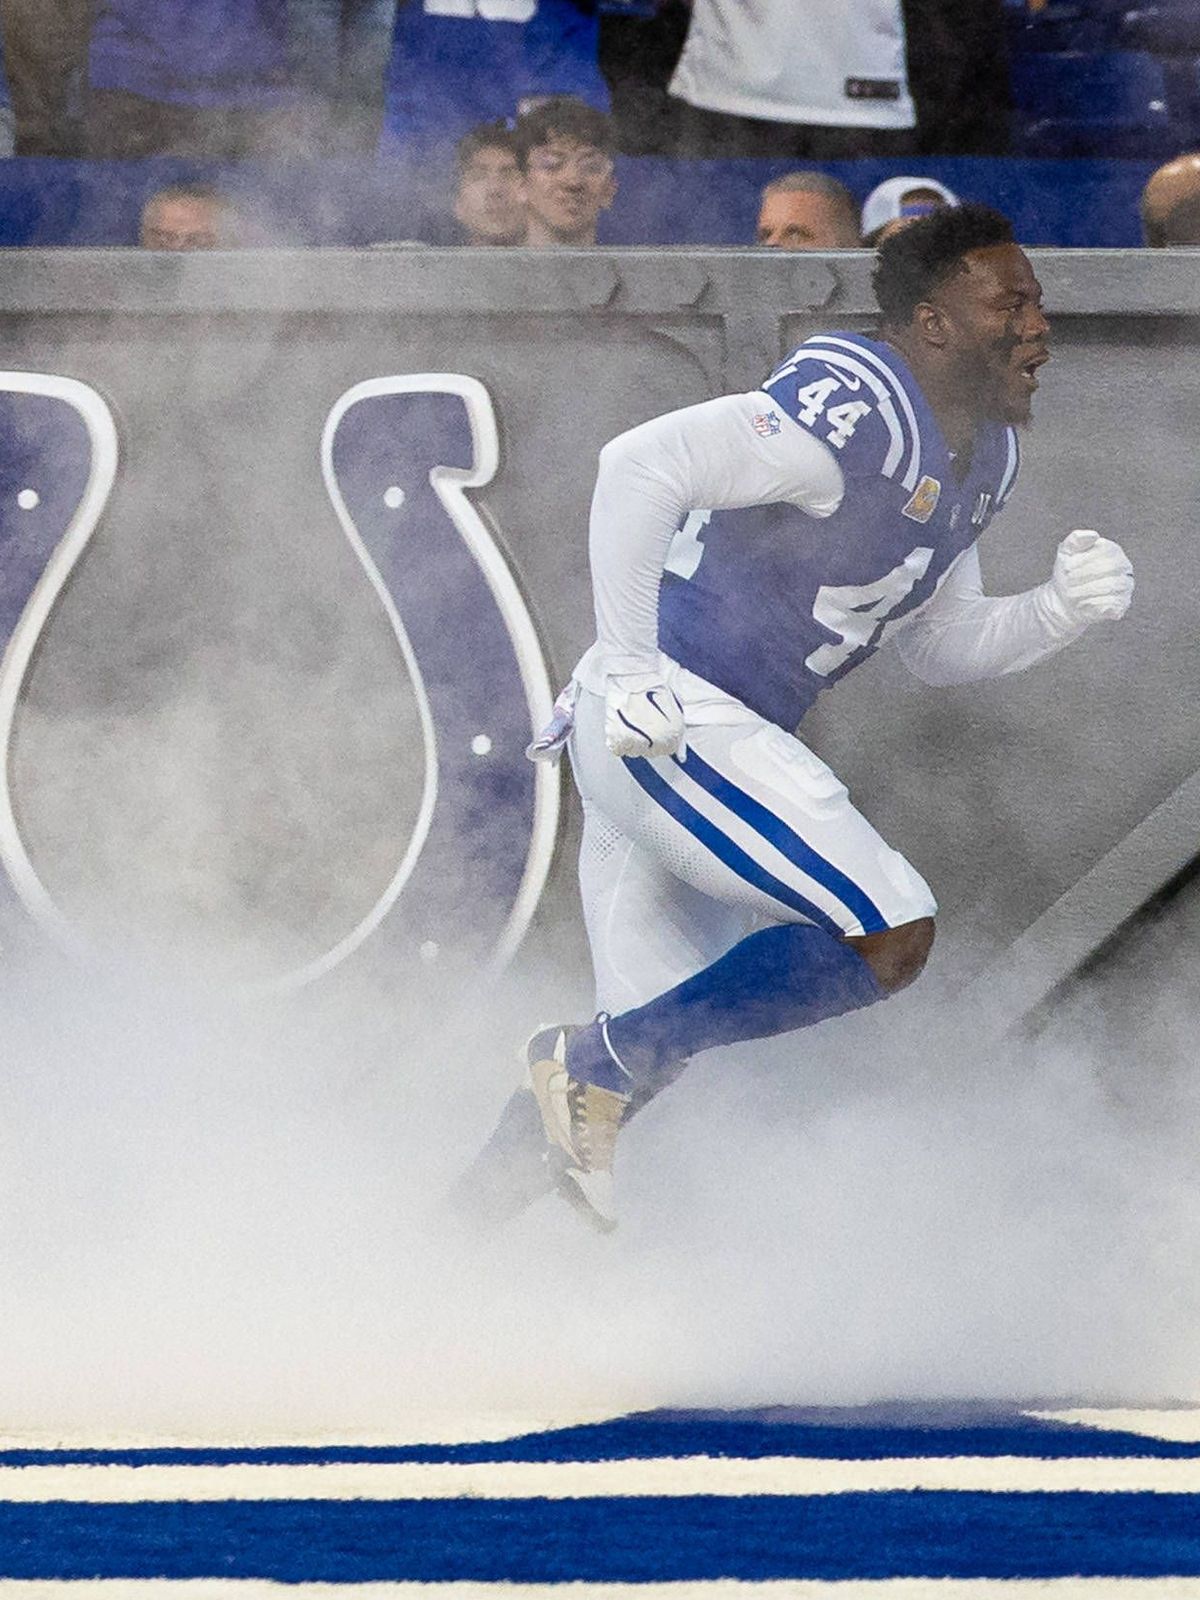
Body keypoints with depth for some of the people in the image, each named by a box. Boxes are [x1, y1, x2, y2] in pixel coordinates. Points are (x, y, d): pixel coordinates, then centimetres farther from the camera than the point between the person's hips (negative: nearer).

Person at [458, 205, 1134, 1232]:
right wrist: (627, 666, -24)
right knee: (892, 935, -17)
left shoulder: (982, 457, 12)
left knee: (660, 1036, 16)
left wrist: (1060, 610, 4)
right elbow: (641, 465, -25)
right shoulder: (860, 412, -19)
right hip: (667, 718, -10)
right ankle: (591, 1070, -9)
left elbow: (937, 646, 21)